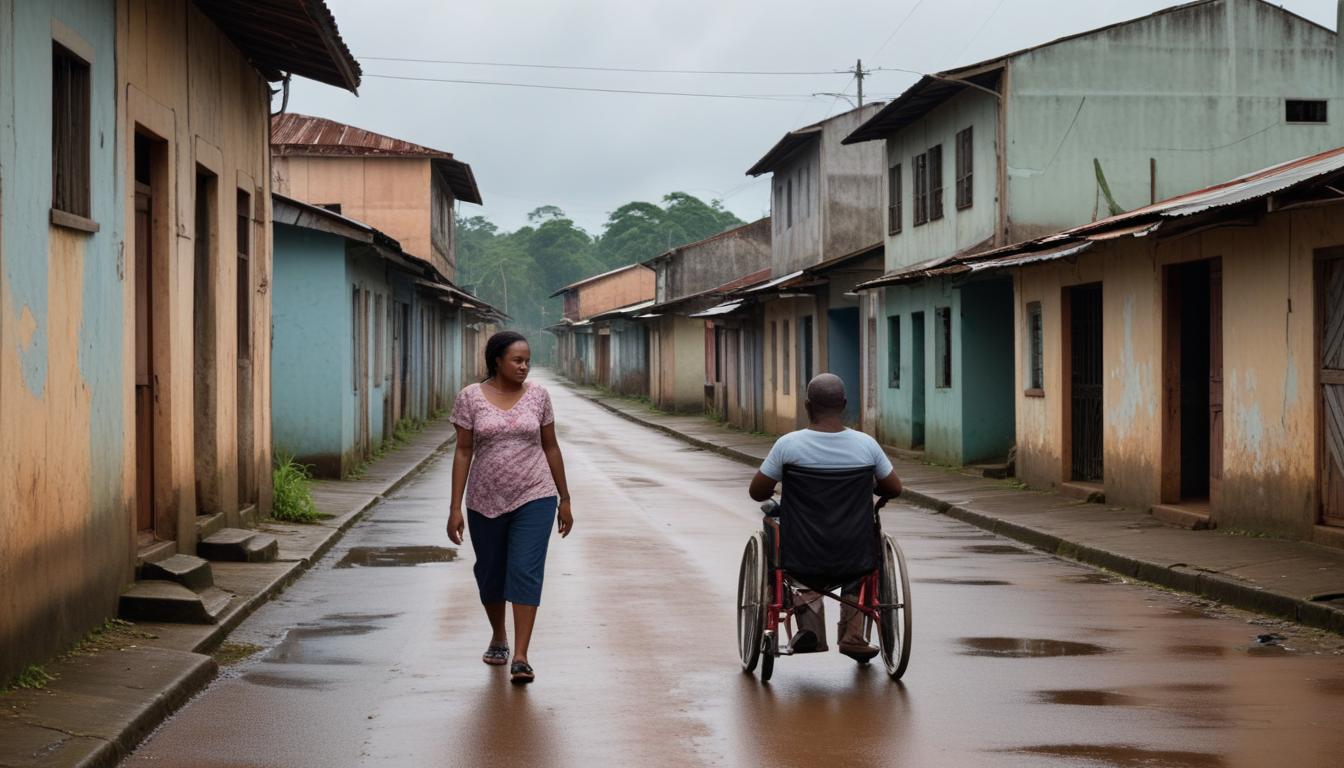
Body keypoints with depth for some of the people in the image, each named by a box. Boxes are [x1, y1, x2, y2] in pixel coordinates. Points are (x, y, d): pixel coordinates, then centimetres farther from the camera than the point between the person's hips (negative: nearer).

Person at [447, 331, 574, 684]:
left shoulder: (537, 395, 1)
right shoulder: (471, 397, -3)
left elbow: (551, 447, 7)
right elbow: (463, 452, -2)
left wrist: (564, 500, 9)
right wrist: (455, 507, -5)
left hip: (534, 499, -1)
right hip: (486, 502, 1)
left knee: (526, 573, -11)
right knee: (490, 573, 13)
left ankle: (520, 658, -12)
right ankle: (498, 638, 39)